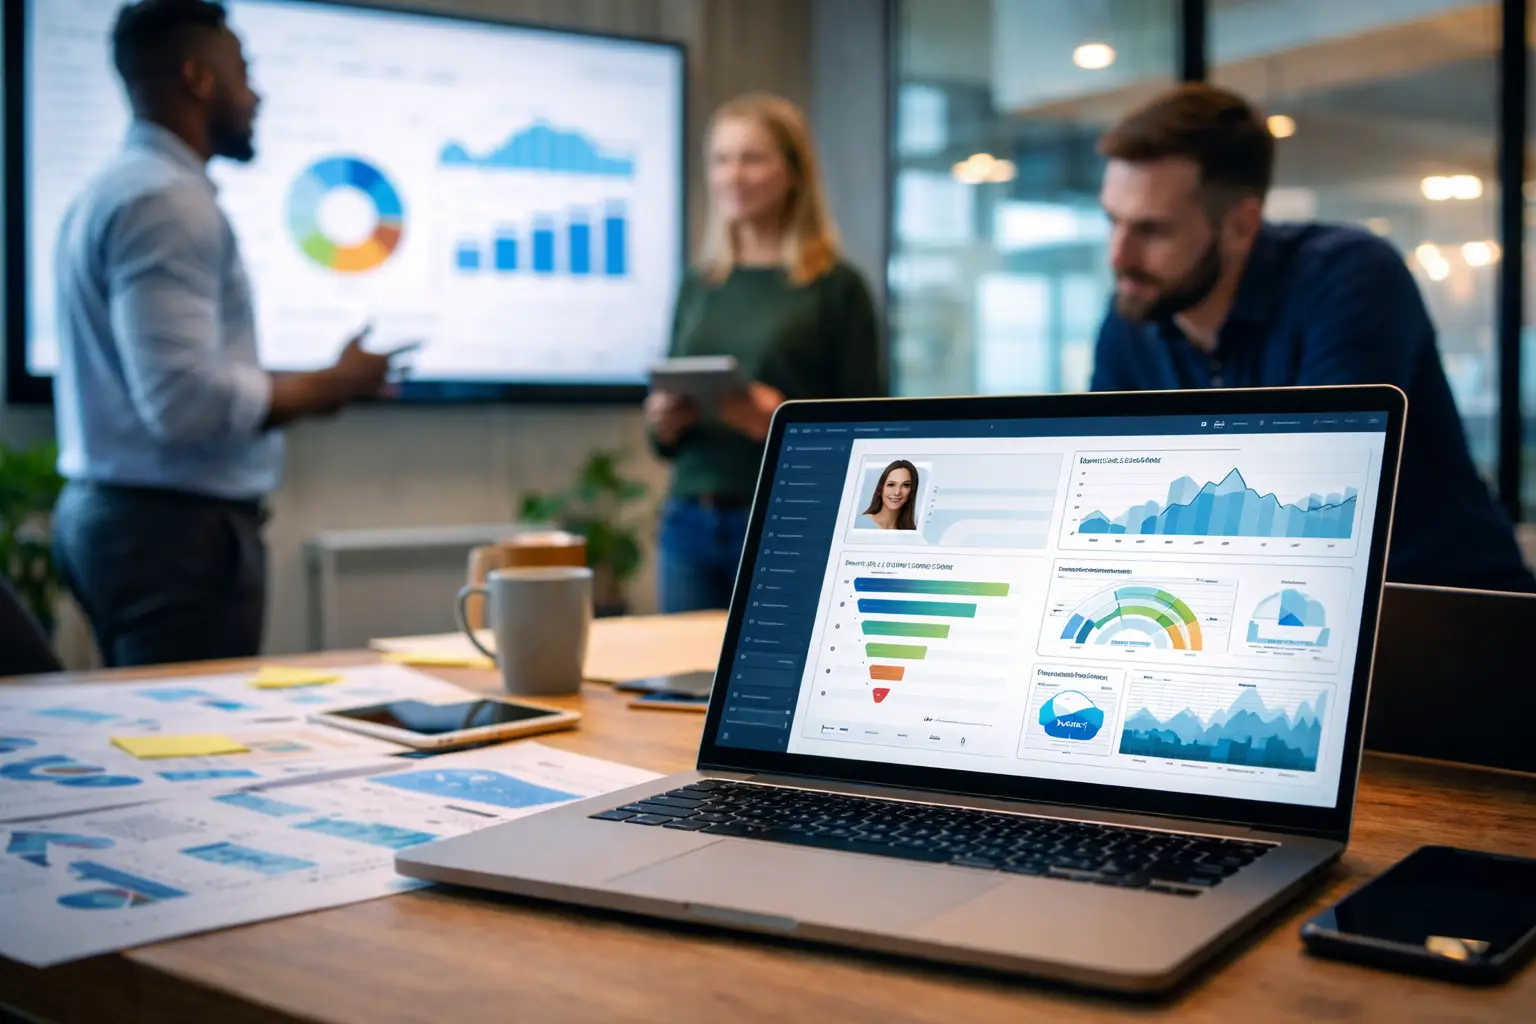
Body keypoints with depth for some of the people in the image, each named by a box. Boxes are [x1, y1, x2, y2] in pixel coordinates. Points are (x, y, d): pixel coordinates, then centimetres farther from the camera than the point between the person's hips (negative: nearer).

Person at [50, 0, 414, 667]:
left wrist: (305, 390, 15)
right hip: (176, 528, -10)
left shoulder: (113, 190, 16)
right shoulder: (167, 199, -16)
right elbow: (185, 399, -24)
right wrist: (335, 384, -12)